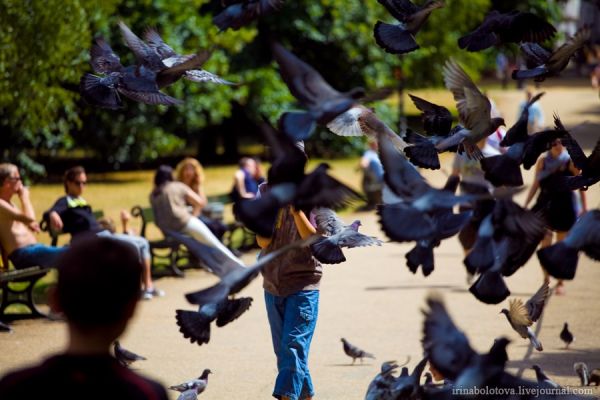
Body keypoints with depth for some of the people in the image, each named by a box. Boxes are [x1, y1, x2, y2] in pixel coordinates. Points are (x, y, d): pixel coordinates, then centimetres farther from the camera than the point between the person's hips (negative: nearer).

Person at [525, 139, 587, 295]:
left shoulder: (571, 162, -5)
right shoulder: (542, 162, 1)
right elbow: (536, 185, 7)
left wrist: (584, 207, -3)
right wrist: (526, 205, 5)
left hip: (564, 207, -2)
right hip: (545, 205, 2)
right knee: (545, 244, -3)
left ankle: (560, 282, 16)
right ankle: (546, 278, 10)